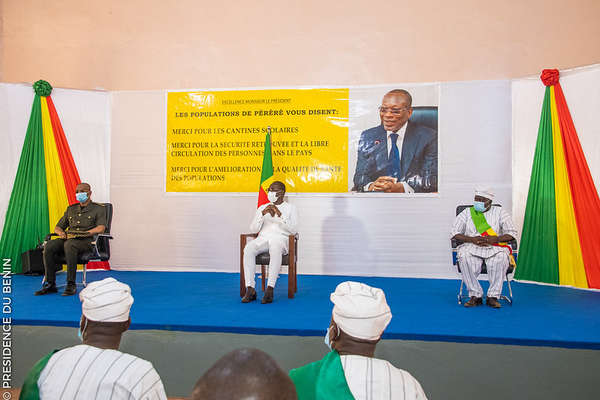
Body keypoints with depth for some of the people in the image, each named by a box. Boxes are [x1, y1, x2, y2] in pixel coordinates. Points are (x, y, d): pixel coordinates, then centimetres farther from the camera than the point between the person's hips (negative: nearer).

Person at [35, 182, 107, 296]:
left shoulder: (99, 209, 9)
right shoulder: (71, 209, 26)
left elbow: (101, 228, -7)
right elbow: (57, 227, 27)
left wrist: (84, 233, -21)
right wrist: (60, 232, 2)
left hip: (86, 241, -5)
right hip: (68, 238, 5)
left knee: (69, 244, -38)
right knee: (49, 246, -25)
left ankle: (71, 285, -36)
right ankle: (50, 284, -19)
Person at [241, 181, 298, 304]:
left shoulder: (291, 208, 13)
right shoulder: (262, 208, 21)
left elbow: (293, 230, -2)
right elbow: (253, 229, 9)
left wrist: (280, 215, -11)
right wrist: (263, 214, -6)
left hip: (281, 239, -3)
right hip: (263, 238, 3)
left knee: (275, 249, -40)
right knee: (248, 248, -31)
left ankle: (270, 289, -39)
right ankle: (250, 289, -31)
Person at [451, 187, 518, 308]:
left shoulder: (499, 212, 11)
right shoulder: (467, 212, 12)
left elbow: (512, 233, 5)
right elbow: (455, 233, 4)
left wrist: (495, 239, -14)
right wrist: (472, 239, -13)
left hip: (495, 247, 0)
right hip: (472, 247, 1)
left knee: (501, 258, -34)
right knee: (464, 257, -33)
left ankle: (493, 296, -23)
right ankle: (475, 295, -22)